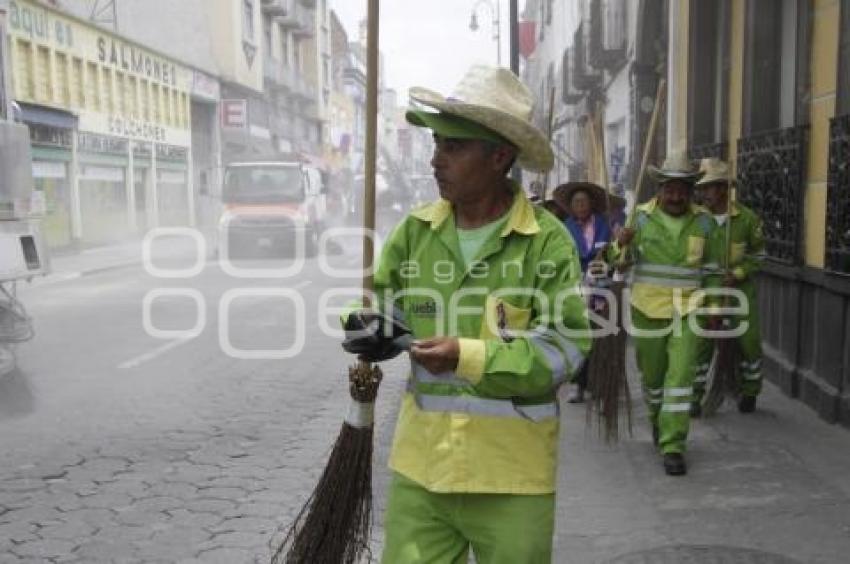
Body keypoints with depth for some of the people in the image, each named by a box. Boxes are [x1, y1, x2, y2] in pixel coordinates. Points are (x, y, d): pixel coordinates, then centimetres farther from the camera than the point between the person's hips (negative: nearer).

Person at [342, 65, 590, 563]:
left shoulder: (547, 239, -10)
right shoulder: (416, 230, 3)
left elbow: (567, 345, -13)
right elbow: (383, 302, 14)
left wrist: (470, 357, -21)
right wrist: (368, 329, -9)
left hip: (512, 471, -3)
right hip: (421, 461, 3)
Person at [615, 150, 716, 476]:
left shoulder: (703, 222, 2)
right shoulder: (641, 217, -2)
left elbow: (713, 265, 13)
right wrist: (621, 244, -22)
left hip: (687, 311, 0)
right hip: (648, 310, 0)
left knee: (680, 375, -9)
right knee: (652, 374, 14)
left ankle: (673, 446, -4)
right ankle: (658, 421, 42)